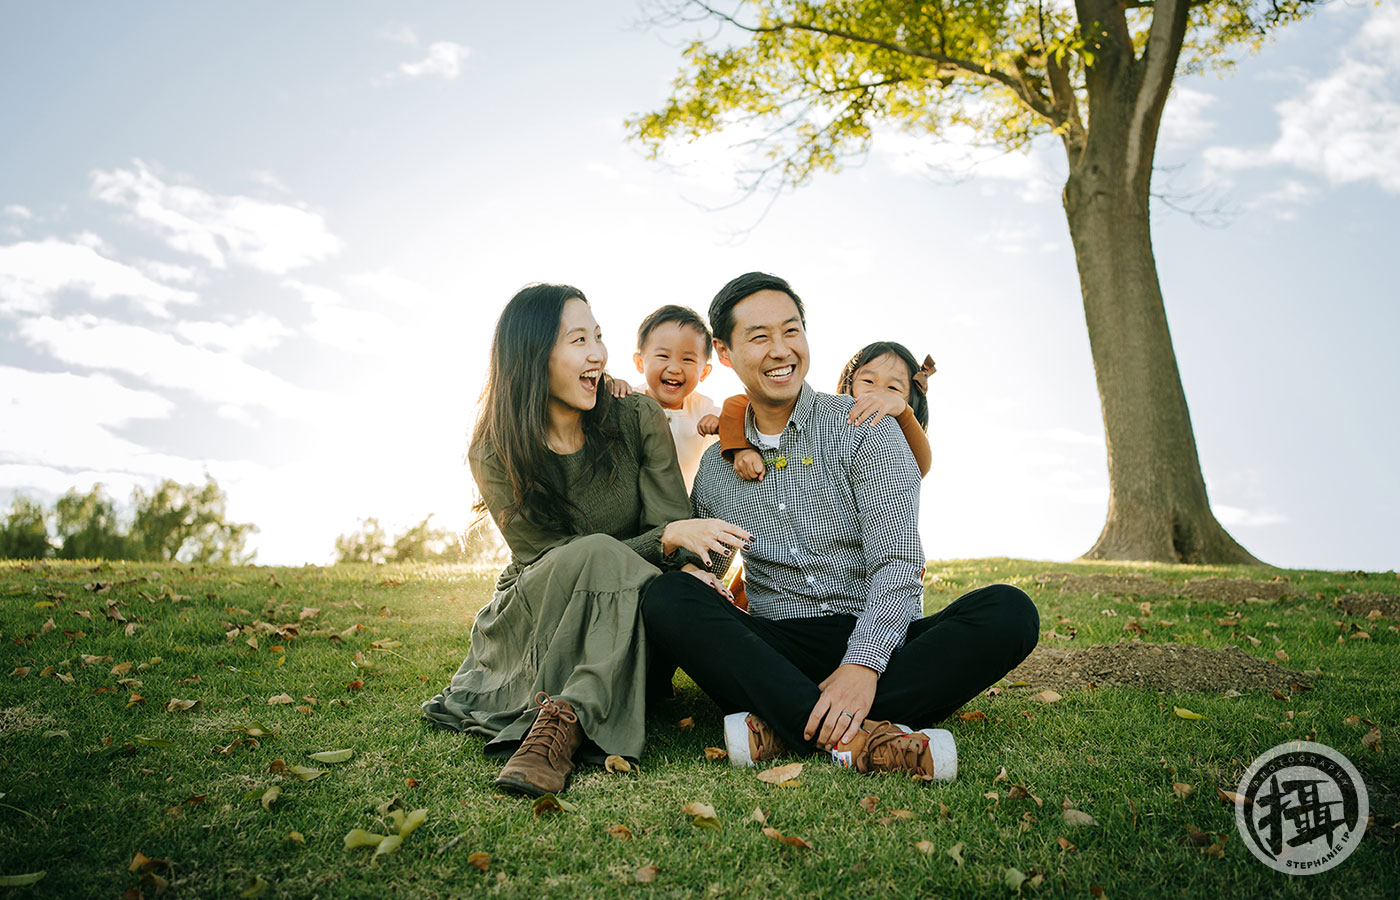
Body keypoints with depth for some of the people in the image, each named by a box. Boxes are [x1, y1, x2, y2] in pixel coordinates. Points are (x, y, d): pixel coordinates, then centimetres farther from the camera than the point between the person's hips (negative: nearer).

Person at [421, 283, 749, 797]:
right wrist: (669, 539, -32)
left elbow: (672, 523, -7)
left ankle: (559, 724, -39)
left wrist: (687, 570, -33)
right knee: (596, 552, -34)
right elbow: (551, 558, -17)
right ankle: (575, 721, -34)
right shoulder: (494, 455, -10)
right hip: (530, 617, -2)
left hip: (620, 627, 2)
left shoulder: (639, 421, -5)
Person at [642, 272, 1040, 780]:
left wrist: (864, 663, -26)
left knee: (1008, 611, -26)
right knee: (666, 597, -24)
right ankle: (856, 737, -35)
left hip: (878, 643, -1)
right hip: (776, 651, 1)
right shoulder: (715, 466, 11)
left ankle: (782, 728, -34)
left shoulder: (864, 428, 1)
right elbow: (702, 571, 19)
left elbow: (897, 562, -9)